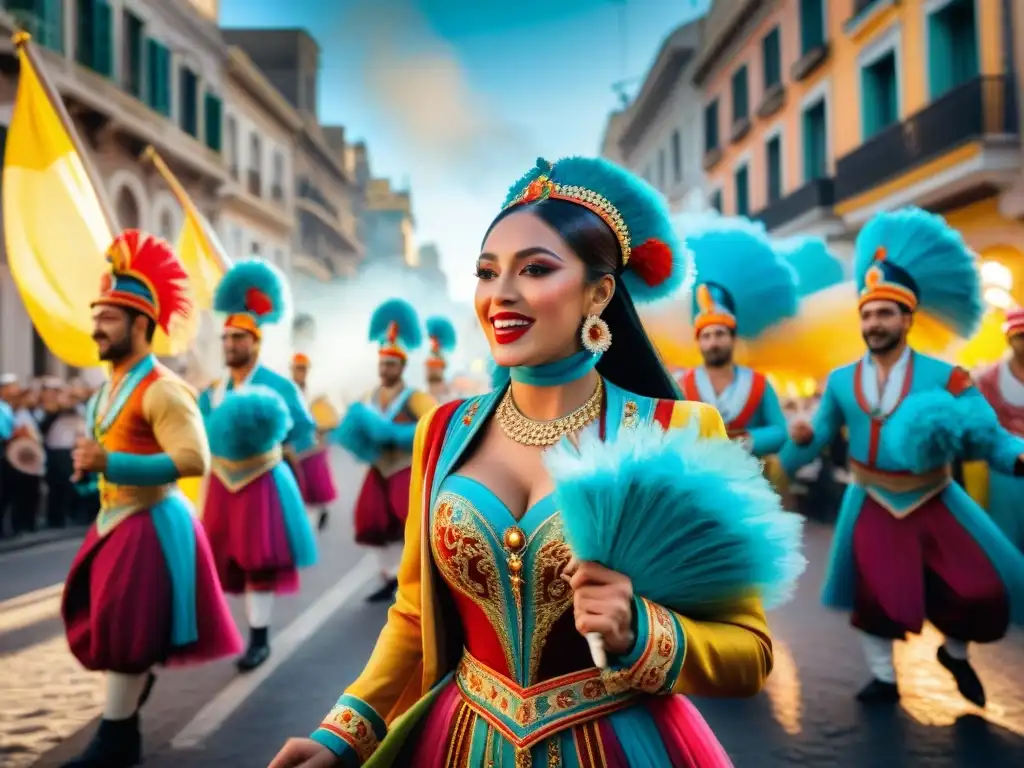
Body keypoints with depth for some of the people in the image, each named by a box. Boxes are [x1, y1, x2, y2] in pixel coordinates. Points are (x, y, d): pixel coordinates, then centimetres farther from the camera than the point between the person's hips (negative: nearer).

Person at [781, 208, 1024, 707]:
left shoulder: (944, 378, -9)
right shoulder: (841, 381, -1)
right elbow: (819, 437, 2)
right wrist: (801, 441, -21)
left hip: (936, 503, -1)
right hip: (872, 506, 1)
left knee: (981, 592, -4)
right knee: (874, 594, 4)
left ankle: (955, 653, 29)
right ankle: (883, 678, 27)